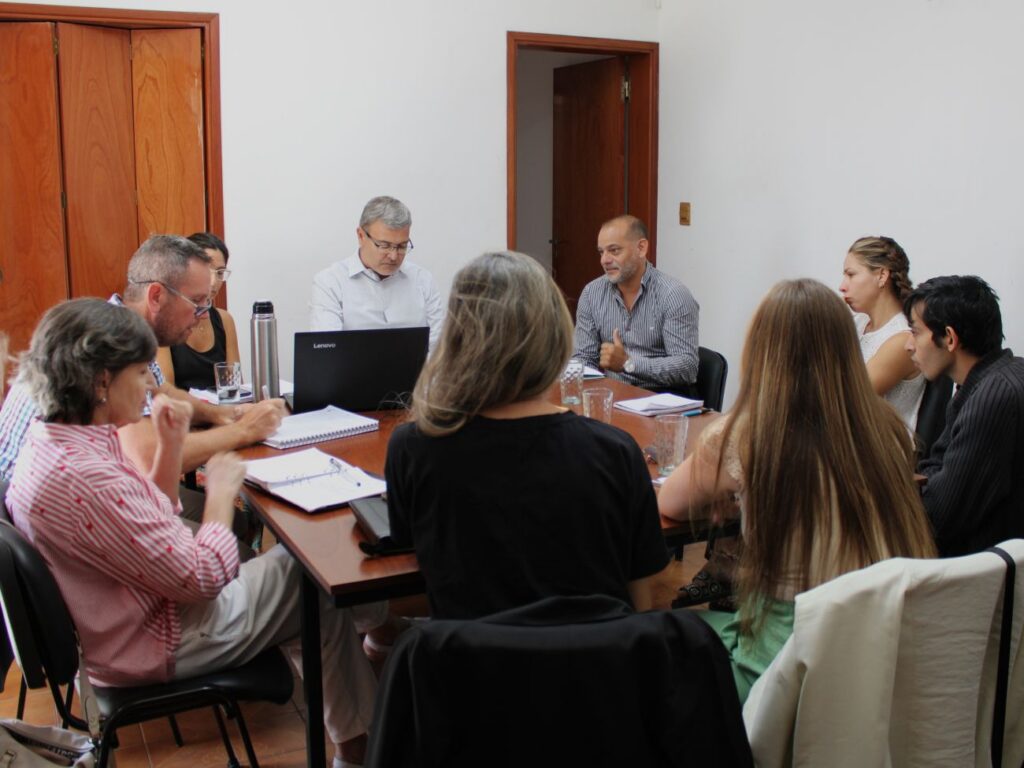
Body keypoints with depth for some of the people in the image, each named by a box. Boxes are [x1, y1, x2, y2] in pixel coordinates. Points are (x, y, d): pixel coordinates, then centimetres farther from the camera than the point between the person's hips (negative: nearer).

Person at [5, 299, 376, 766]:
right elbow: (204, 578, -28)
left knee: (291, 561, 17)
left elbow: (152, 525, 10)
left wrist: (170, 447, -4)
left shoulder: (51, 442, -1)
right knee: (322, 589, 8)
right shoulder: (84, 479, -34)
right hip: (160, 648, -9)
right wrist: (222, 491, -13)